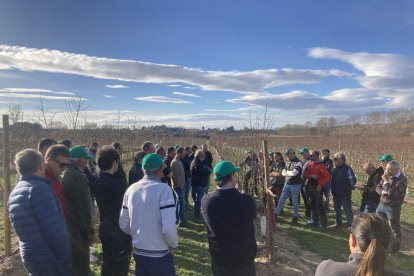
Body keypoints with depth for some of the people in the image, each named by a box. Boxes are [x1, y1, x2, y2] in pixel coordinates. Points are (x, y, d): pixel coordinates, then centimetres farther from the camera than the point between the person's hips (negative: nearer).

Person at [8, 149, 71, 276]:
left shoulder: (14, 193, 10)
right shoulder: (39, 188, -20)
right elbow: (55, 229, -23)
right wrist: (66, 257, -16)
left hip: (29, 256, 9)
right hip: (48, 259, -9)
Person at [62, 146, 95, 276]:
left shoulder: (63, 175, 5)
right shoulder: (79, 178, -22)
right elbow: (84, 208, -22)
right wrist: (90, 230, -11)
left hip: (66, 227, 9)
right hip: (78, 230, -9)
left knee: (71, 265, 24)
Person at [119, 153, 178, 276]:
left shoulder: (131, 189, 0)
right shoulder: (163, 189, -18)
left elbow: (123, 225, 7)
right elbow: (168, 228, -24)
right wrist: (174, 244, -5)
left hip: (138, 252, 5)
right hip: (160, 255, -5)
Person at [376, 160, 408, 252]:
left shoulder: (402, 179, -20)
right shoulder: (387, 176, 2)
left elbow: (392, 193, -28)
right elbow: (378, 187, 6)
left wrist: (386, 181, -21)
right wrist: (382, 192, -15)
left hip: (393, 208, -7)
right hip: (382, 204, 7)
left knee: (395, 229, 9)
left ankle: (395, 248, 27)